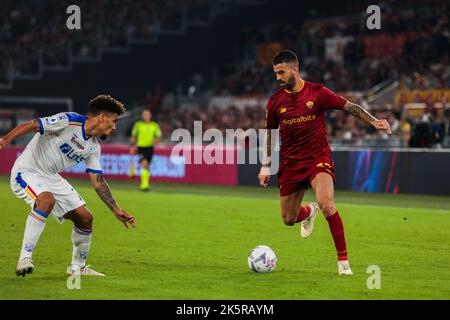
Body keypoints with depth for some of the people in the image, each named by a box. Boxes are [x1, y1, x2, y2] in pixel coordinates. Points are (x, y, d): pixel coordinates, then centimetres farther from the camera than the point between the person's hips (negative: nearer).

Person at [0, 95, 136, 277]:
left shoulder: (94, 147, 5)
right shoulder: (68, 121, -18)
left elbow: (98, 182, 11)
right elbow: (31, 125, -22)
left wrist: (116, 210, 7)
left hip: (52, 178, 8)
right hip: (26, 172, -8)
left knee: (85, 218, 3)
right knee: (47, 200, -38)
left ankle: (78, 267, 24)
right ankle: (25, 258, -33)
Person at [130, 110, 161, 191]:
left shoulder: (155, 125, 6)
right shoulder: (138, 125, 2)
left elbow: (158, 137, 10)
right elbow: (133, 137, 10)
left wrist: (156, 140, -13)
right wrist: (132, 147, 5)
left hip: (150, 148, 3)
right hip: (141, 147, -3)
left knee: (147, 167, 9)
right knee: (145, 164, -21)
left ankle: (144, 185, 25)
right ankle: (145, 184, -22)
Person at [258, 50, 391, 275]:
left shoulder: (317, 92, -6)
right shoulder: (275, 101, 3)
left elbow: (349, 107, -2)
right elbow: (269, 133, 15)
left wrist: (373, 121, -16)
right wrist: (265, 166, 12)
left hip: (318, 158, -4)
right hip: (290, 162, 4)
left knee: (326, 203, -28)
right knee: (288, 219, 5)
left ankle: (343, 260, -19)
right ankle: (309, 212, 45)